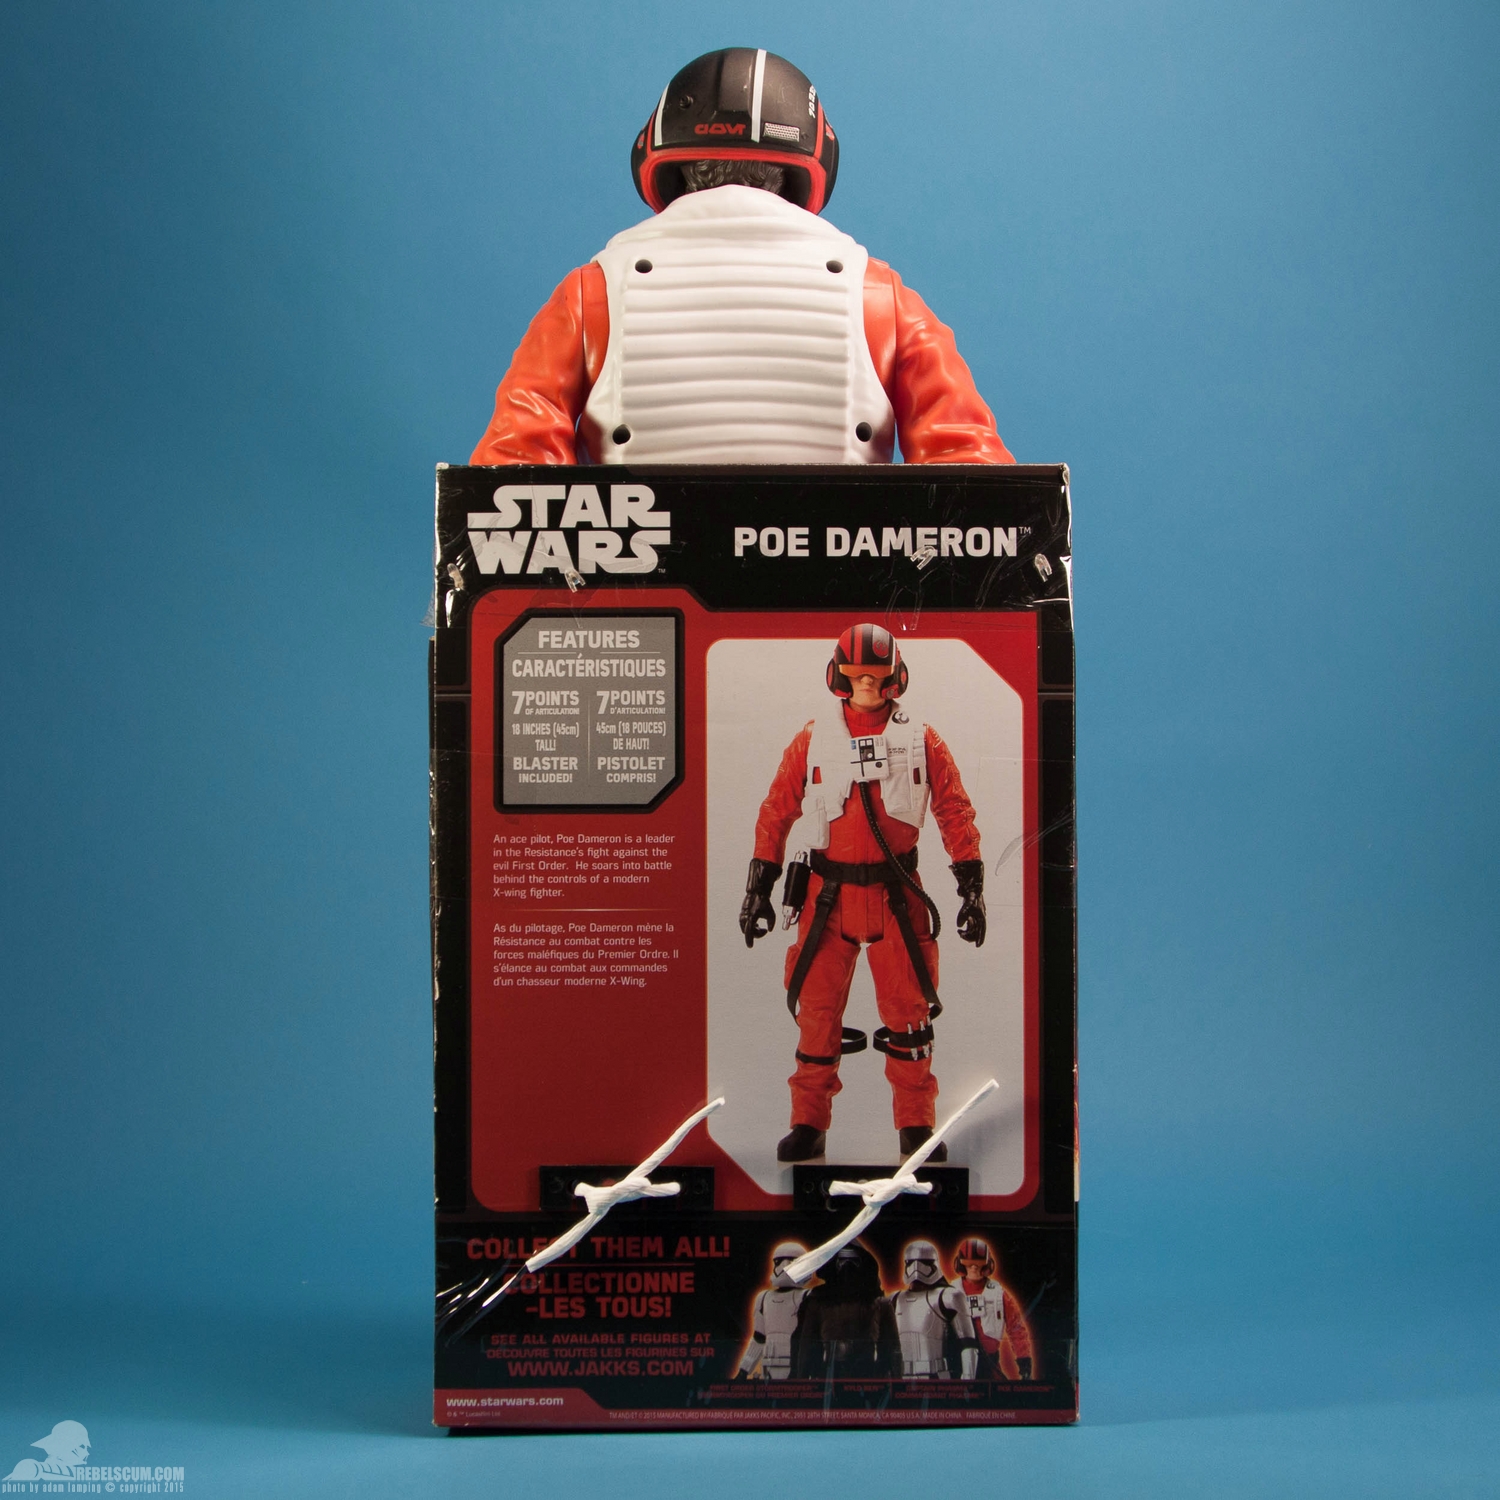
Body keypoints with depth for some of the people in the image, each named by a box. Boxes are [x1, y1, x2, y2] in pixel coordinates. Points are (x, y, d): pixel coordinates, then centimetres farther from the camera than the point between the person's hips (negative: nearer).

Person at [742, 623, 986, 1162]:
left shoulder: (921, 740, 3)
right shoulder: (812, 740, 3)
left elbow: (955, 812, 5)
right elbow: (776, 813, 6)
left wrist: (972, 886, 0)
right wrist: (759, 886, 3)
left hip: (898, 896, 0)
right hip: (828, 894, 0)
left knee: (909, 1012, 4)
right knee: (816, 1011, 4)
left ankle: (916, 1126, 18)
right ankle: (809, 1123, 17)